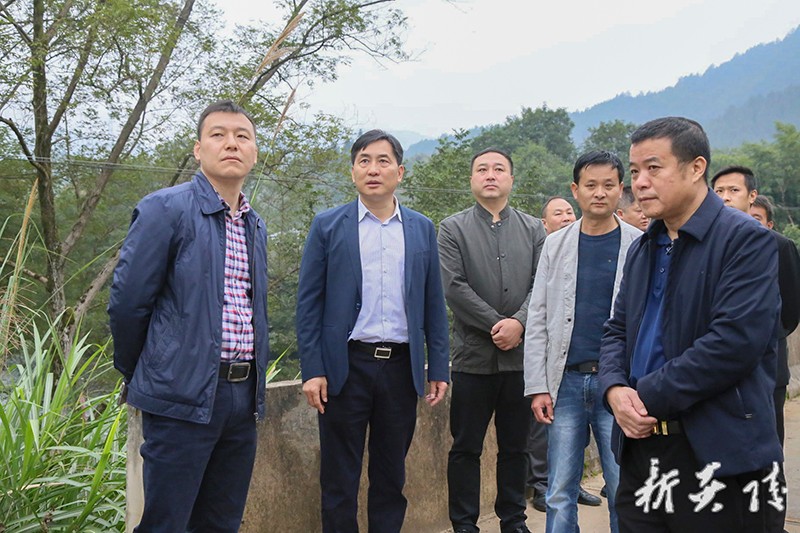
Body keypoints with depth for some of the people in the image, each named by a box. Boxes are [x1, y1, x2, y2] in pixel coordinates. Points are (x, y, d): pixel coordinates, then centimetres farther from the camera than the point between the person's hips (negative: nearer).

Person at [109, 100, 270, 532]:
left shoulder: (255, 226, 14)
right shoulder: (165, 209, -8)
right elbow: (126, 302, -8)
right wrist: (136, 376, 2)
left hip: (243, 396, 7)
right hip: (183, 398, -6)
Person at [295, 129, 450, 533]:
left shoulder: (422, 229, 8)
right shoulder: (328, 226, 1)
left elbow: (433, 304, 9)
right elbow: (309, 304, -1)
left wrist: (439, 368, 4)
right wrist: (312, 370, -7)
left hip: (402, 365, 2)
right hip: (346, 365, -2)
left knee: (391, 476, 12)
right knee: (339, 479, 6)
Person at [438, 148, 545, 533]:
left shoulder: (533, 229, 10)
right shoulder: (453, 228, 2)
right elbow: (454, 287, -8)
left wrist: (519, 322, -15)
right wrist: (496, 324, -12)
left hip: (521, 354, 2)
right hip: (473, 355, -2)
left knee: (515, 446, 12)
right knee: (466, 448, 5)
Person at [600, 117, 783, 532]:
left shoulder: (746, 240, -9)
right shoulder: (642, 249, 14)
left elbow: (735, 341, -20)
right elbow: (617, 330, 16)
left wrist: (648, 397, -16)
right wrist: (615, 389, -5)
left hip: (716, 456, -6)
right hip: (640, 447, 7)